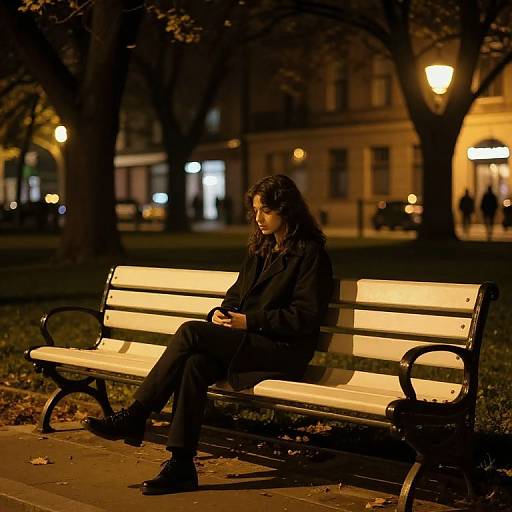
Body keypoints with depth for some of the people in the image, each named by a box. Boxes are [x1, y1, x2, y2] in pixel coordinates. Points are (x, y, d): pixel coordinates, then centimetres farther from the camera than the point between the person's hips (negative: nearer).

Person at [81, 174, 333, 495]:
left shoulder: (310, 253, -4)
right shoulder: (260, 250, 20)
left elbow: (305, 317, -10)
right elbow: (236, 295, 25)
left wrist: (250, 321, -15)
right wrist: (221, 313, 1)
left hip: (286, 352, -7)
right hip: (247, 343, 7)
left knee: (190, 333, -25)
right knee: (195, 363, -28)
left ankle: (134, 417, -20)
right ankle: (181, 466, -31)